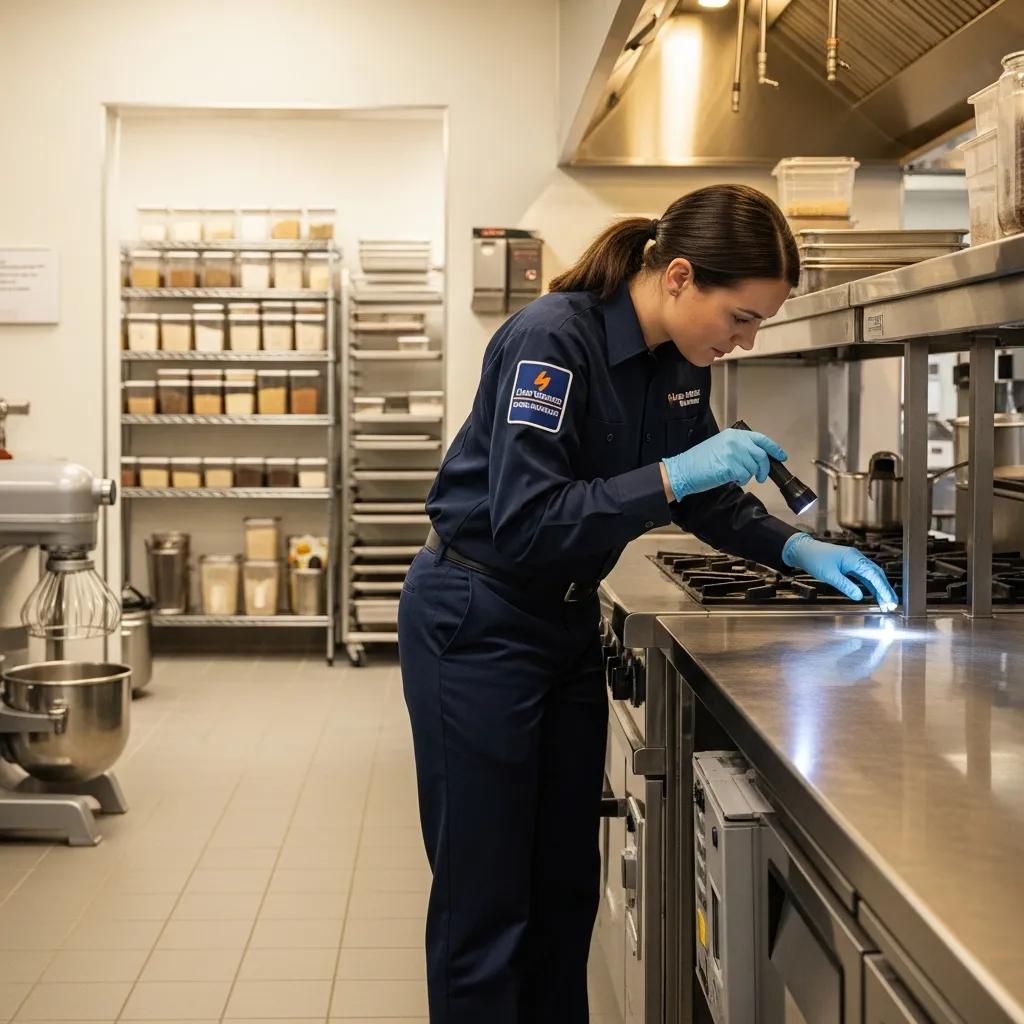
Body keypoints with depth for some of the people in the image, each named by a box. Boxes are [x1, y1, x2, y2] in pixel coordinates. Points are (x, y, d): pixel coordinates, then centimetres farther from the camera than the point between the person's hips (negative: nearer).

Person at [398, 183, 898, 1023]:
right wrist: (672, 476, -33)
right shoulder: (554, 340, -24)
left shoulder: (681, 360, -1)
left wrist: (799, 551, -1)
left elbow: (706, 494, 13)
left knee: (568, 888, 14)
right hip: (478, 624, -7)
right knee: (486, 903, 0)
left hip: (569, 621, 8)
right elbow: (524, 526, -30)